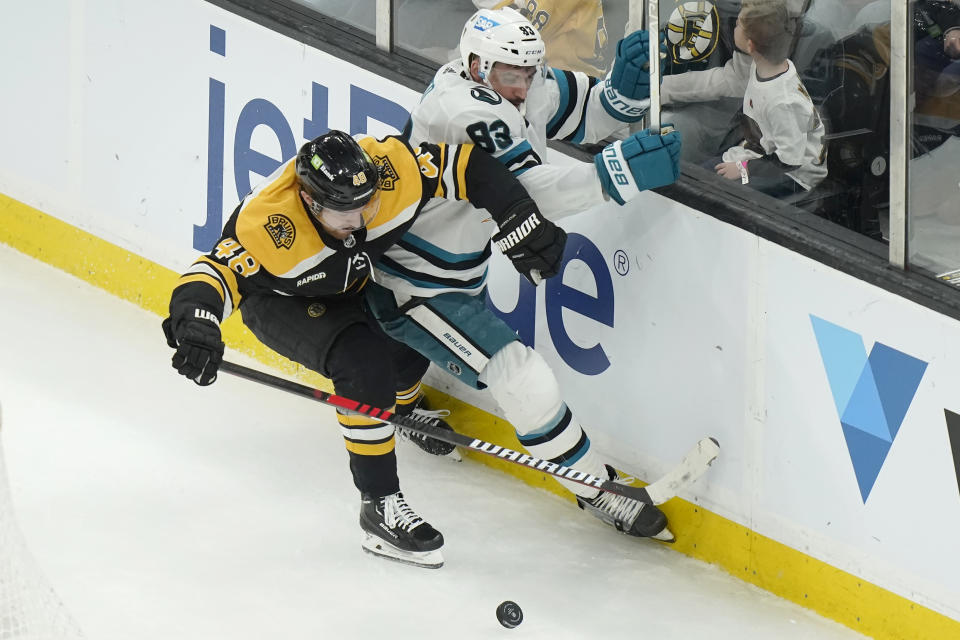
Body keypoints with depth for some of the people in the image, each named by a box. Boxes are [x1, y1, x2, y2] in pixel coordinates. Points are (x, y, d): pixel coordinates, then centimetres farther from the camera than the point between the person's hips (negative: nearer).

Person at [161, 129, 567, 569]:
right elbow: (213, 273, -45)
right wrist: (194, 326, -65)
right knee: (364, 367, -26)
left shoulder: (390, 169, -33)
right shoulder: (266, 226, -42)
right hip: (279, 300, -6)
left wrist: (523, 223, -26)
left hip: (351, 284, 6)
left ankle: (399, 406, 48)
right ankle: (379, 505, -17)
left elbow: (465, 166, -23)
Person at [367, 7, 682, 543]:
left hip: (456, 273, 10)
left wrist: (628, 86, -21)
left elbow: (587, 113, 2)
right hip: (411, 290, -10)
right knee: (523, 378, -16)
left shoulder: (523, 89, -5)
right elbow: (530, 191, -41)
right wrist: (621, 172, -51)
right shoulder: (463, 112, -33)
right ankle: (597, 489, -5)